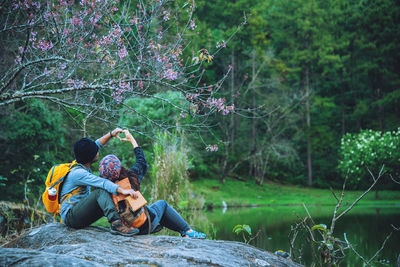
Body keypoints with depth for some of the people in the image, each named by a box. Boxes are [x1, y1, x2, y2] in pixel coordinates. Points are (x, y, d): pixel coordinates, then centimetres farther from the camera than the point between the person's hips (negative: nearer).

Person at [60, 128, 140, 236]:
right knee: (101, 191, -29)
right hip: (70, 216, -10)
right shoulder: (77, 173, -22)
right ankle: (116, 223, -44)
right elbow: (102, 183, -36)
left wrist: (111, 134, 15)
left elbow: (97, 145, 23)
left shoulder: (80, 164, 8)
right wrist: (122, 190, -46)